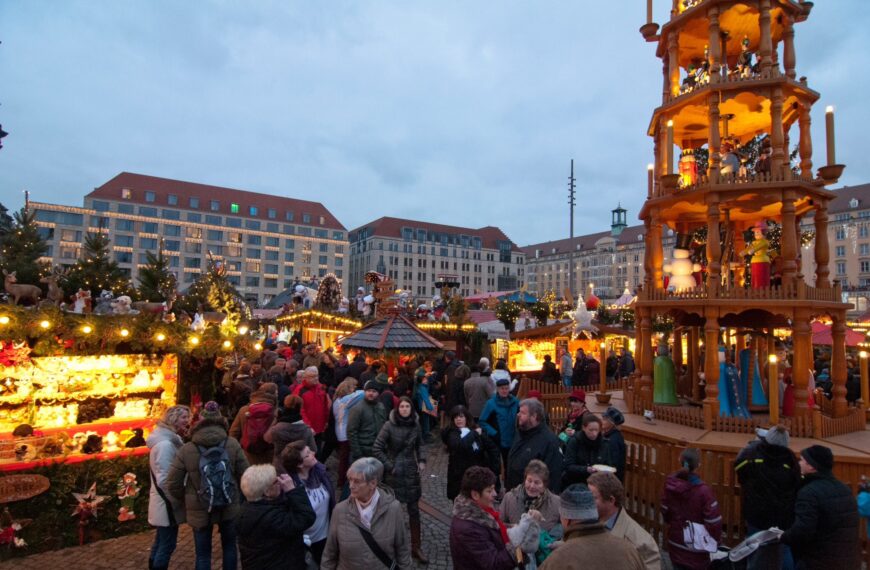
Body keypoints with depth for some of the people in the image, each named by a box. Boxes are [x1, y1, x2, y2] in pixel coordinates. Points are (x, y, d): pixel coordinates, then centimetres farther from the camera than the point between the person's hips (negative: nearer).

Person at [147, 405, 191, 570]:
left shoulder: (168, 440, 8)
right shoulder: (165, 444, -24)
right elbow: (164, 480, -26)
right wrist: (179, 500, -15)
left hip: (164, 504, 10)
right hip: (167, 505, -10)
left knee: (160, 543, 20)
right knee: (167, 545, 2)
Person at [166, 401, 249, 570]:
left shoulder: (186, 450, -12)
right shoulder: (232, 444, -12)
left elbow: (172, 484, -8)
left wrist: (187, 499, 11)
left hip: (199, 510, -1)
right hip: (229, 507, 1)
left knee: (203, 554, 14)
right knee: (229, 546, 21)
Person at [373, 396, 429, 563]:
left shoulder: (415, 425, -2)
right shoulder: (389, 426, -13)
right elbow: (376, 449, -10)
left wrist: (422, 460, -1)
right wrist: (389, 466, -10)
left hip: (411, 472, 3)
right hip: (394, 473, -3)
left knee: (414, 510, 7)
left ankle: (416, 547, 20)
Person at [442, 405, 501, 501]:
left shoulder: (477, 431, 2)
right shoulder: (451, 433, -6)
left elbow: (492, 448, 6)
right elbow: (460, 445, -26)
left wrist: (494, 468, -1)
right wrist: (474, 434, -15)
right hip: (459, 477, -2)